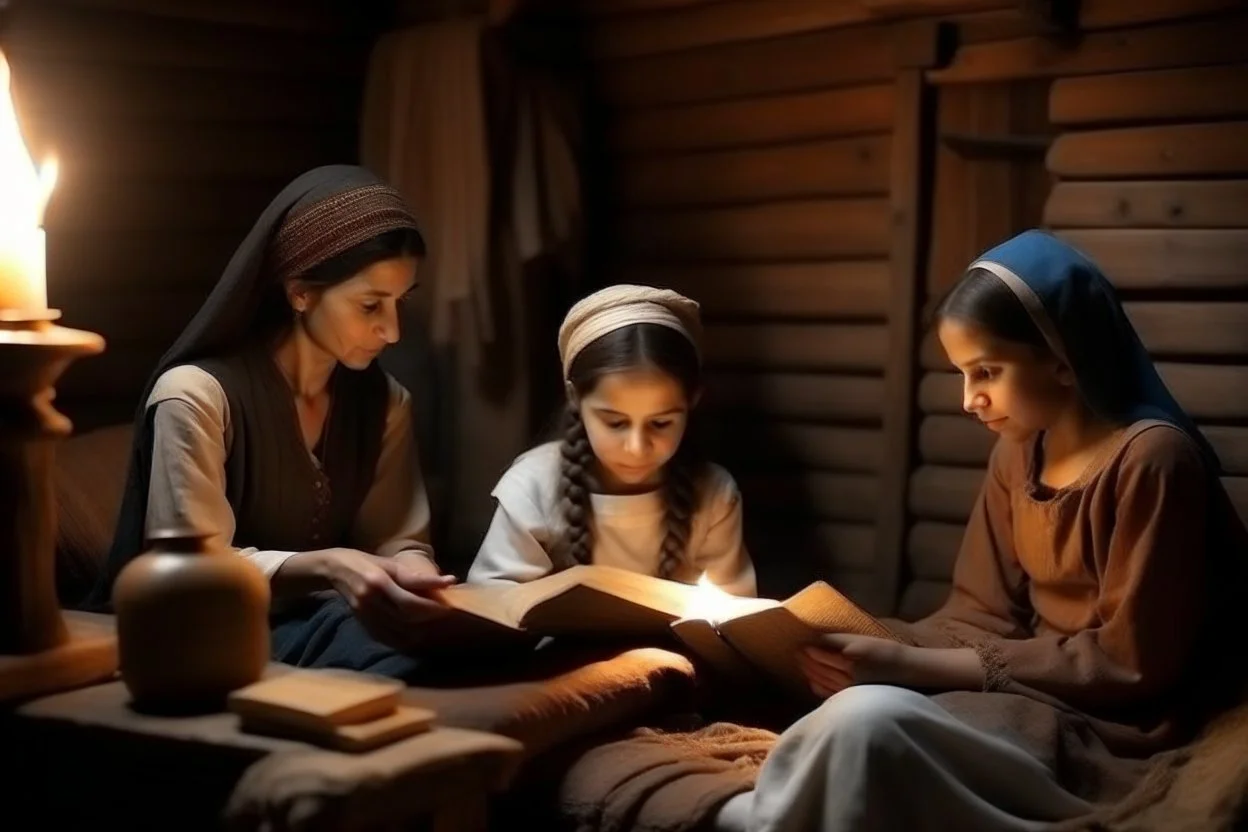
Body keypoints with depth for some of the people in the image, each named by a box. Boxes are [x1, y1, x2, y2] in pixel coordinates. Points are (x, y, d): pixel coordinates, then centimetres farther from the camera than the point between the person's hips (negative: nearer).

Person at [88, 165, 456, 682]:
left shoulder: (383, 401, 7)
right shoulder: (197, 394, -14)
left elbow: (399, 541, 2)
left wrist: (414, 578, -24)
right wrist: (323, 568, -36)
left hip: (314, 626, 6)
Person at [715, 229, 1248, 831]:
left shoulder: (1150, 458, -15)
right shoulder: (1017, 454, 9)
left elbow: (1128, 663, -17)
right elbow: (985, 613, 8)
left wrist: (915, 665, -20)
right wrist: (883, 649, -13)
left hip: (1114, 731, -7)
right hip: (1033, 704, 7)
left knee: (868, 719, -28)